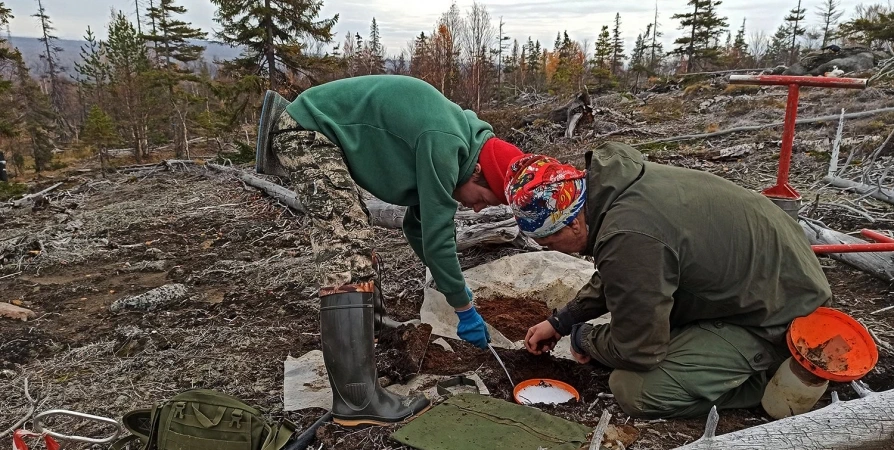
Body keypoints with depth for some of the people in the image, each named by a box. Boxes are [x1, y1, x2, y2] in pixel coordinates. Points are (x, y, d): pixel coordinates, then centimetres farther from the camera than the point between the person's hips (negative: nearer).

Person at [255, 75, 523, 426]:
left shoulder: (452, 141, 9)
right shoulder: (444, 145, -22)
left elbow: (419, 224, 17)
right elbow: (436, 234, -19)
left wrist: (453, 283, 19)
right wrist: (465, 309, -8)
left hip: (314, 133, 11)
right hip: (307, 131, -11)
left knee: (350, 231, 22)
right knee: (347, 248, -18)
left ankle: (366, 320, 42)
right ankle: (357, 400, -17)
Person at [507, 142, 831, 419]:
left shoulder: (629, 237, -35)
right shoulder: (613, 184, -5)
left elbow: (637, 349, -21)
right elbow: (611, 279, 13)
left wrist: (583, 339, -3)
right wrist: (560, 321, 11)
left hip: (777, 311, -9)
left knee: (635, 390, -16)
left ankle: (773, 374, 0)